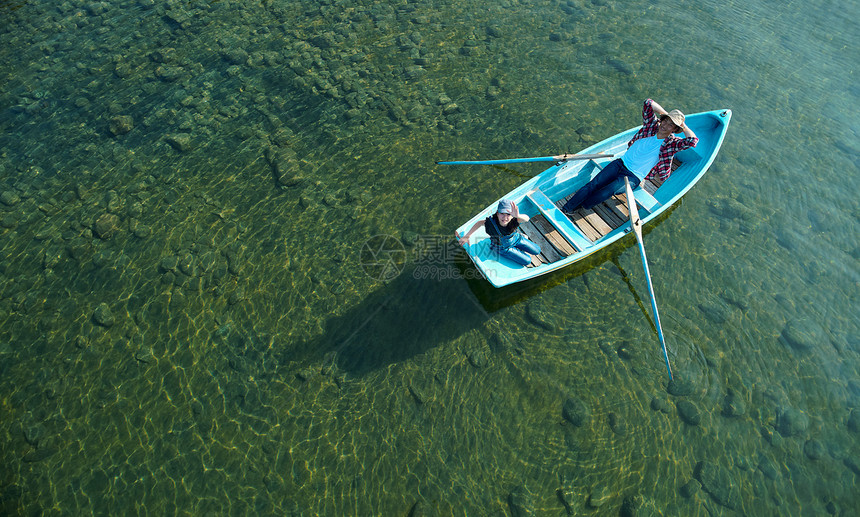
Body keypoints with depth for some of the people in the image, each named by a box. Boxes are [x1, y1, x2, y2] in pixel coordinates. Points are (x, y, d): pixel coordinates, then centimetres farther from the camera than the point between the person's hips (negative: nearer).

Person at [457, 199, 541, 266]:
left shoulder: (513, 220, -36)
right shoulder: (491, 223, -39)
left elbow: (526, 219, -55)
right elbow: (480, 223, -20)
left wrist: (518, 216, -79)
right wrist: (467, 236, -15)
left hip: (516, 239, 3)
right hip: (503, 248, -3)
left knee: (537, 251, 18)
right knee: (527, 261, -2)